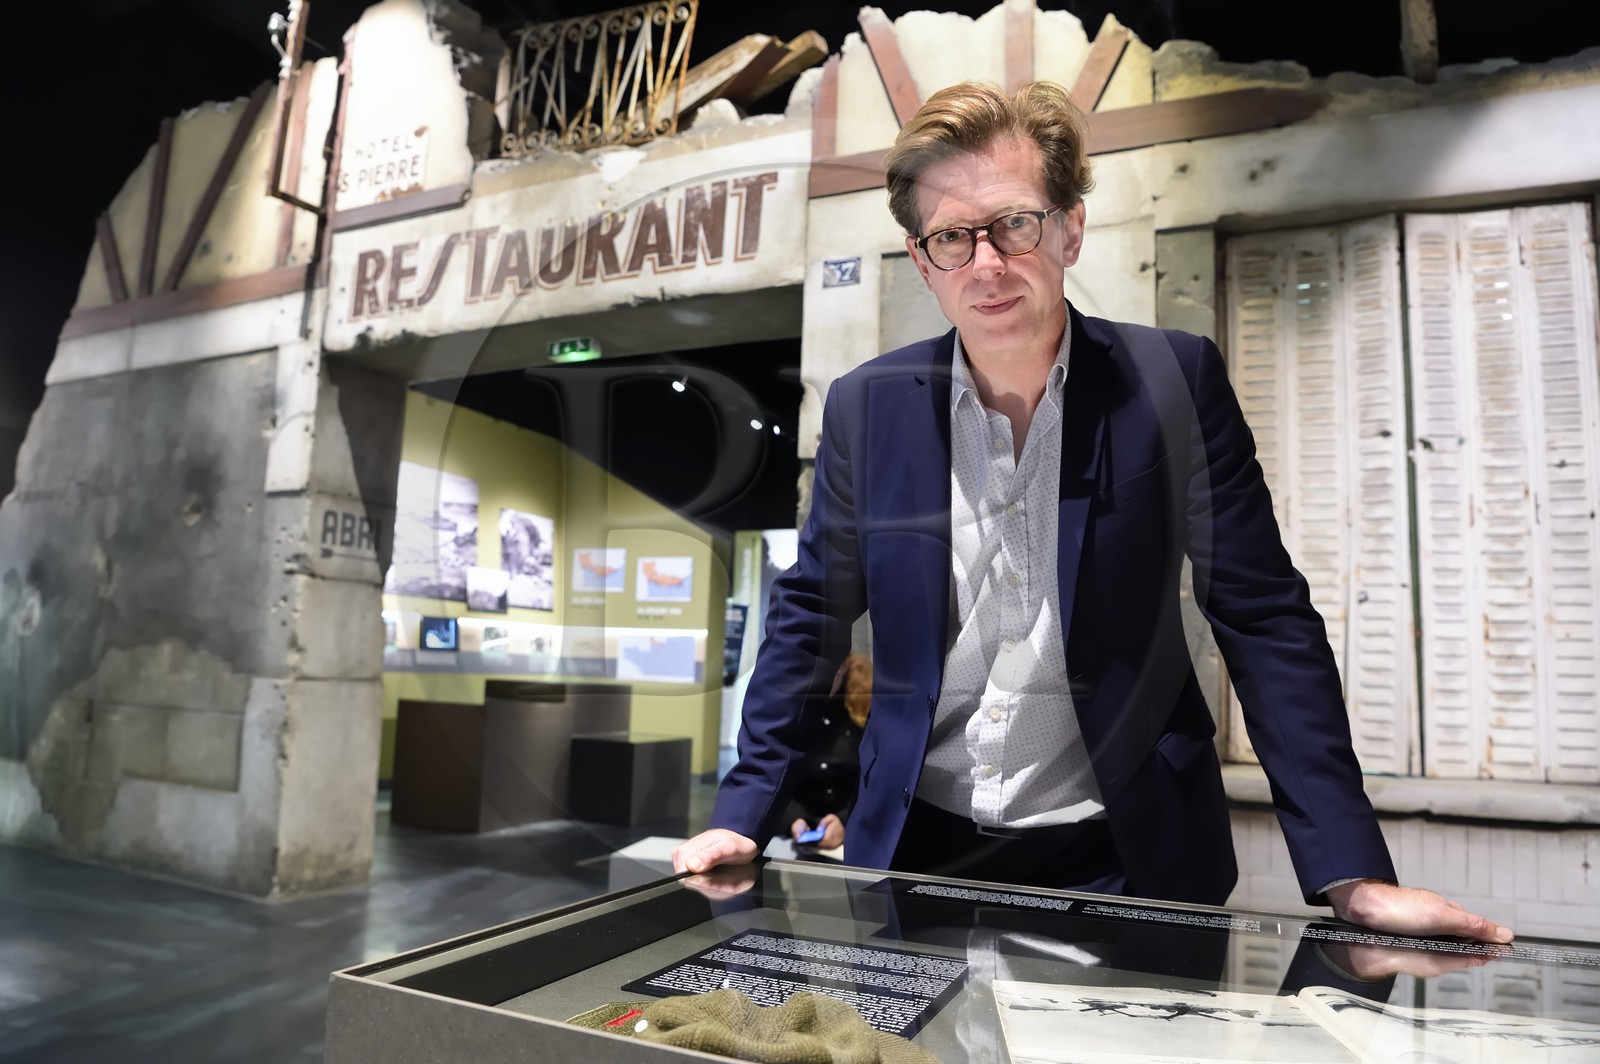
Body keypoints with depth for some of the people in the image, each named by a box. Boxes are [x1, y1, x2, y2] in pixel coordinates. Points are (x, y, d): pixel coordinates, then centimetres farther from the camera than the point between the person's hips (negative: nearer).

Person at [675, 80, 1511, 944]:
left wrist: (1351, 875, -11)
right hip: (917, 849, 2)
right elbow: (810, 619, 4)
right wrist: (742, 814, 1)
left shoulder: (1175, 382, -9)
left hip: (1123, 857, -1)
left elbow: (1266, 624, -6)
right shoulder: (866, 406, -4)